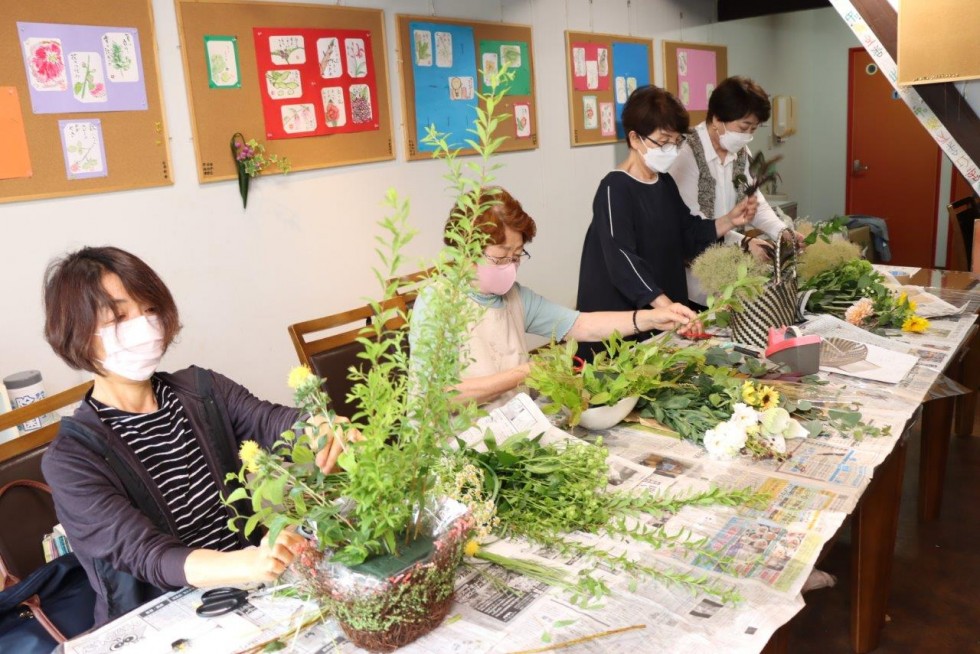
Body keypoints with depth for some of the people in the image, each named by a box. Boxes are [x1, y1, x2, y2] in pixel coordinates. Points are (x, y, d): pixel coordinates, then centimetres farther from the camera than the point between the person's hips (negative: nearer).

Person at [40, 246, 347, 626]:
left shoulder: (203, 389, 3)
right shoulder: (70, 459, -9)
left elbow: (275, 422, -13)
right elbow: (148, 556, -20)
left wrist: (321, 427, -37)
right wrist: (246, 564, -39)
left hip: (249, 594, 5)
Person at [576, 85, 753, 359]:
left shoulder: (665, 183, 10)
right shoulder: (615, 189, -17)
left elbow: (688, 237, 17)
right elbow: (622, 258, -28)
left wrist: (728, 222, 0)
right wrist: (665, 305, -38)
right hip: (620, 319, -8)